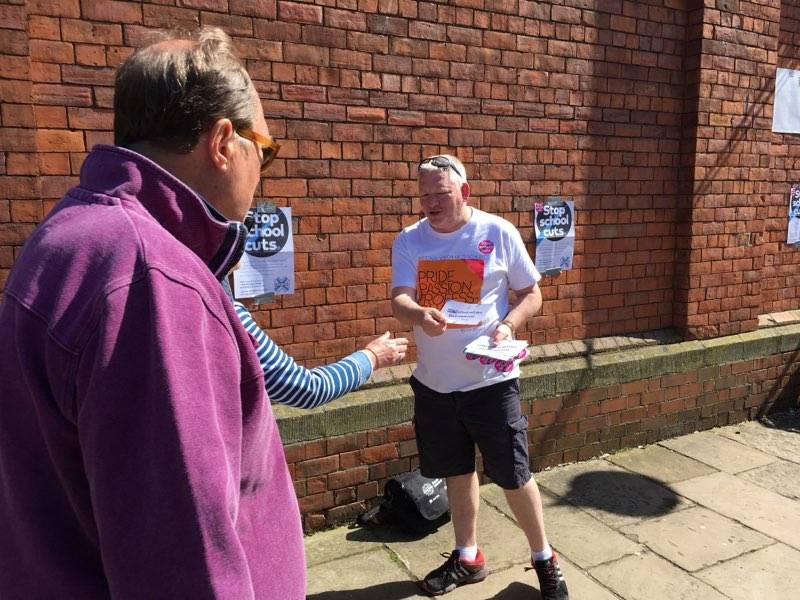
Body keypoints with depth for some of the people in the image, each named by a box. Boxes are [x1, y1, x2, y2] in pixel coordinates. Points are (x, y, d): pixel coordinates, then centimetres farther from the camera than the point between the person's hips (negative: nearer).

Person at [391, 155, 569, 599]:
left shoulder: (499, 233, -6)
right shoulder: (408, 241, 0)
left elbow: (531, 294, 1)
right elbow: (399, 300, -12)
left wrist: (508, 326, -18)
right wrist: (421, 315, -35)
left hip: (490, 379, -3)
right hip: (433, 382, 3)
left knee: (513, 476, 6)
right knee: (457, 471, 18)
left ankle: (544, 559, 31)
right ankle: (467, 558, 38)